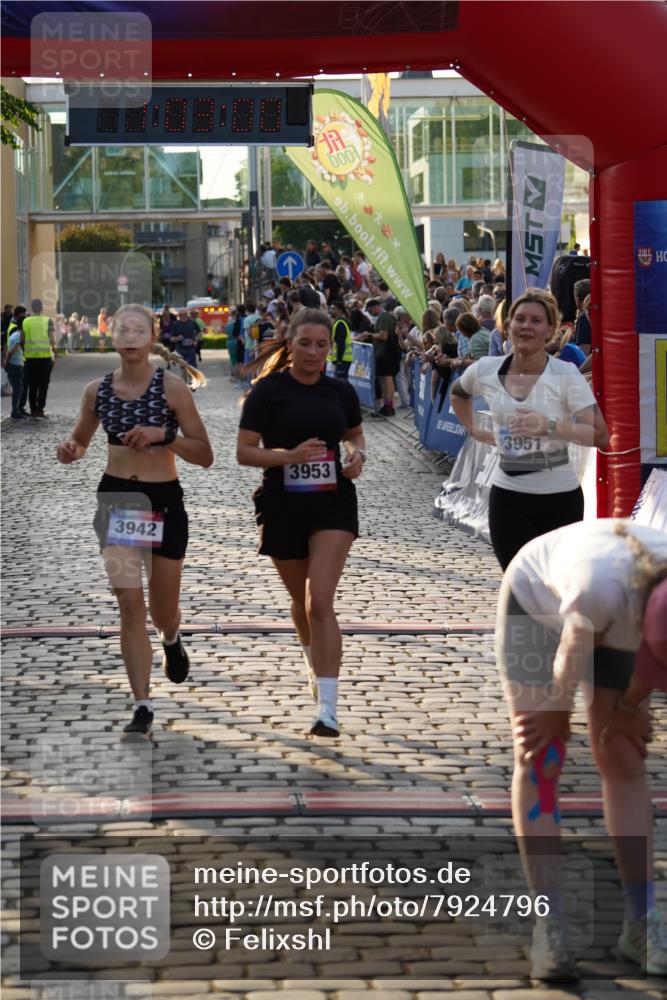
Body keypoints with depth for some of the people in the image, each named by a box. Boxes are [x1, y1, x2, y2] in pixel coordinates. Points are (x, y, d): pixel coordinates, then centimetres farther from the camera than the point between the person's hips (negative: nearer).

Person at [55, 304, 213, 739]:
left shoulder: (172, 386, -9)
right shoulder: (97, 390, 0)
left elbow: (204, 455, -7)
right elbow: (81, 440, 16)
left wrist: (162, 435, -22)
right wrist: (70, 451, -7)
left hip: (164, 499, -1)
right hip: (116, 497, 1)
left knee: (162, 610, 13)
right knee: (130, 602, -10)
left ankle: (172, 639, 51)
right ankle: (143, 706, -6)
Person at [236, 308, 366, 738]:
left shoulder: (340, 391, 4)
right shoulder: (268, 390, -6)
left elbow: (355, 433, 22)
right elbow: (244, 451, -8)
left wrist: (358, 455, -1)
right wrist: (290, 455, -24)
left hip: (333, 504, 0)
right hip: (283, 506, 0)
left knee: (320, 601, -15)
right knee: (301, 600, 17)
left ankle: (328, 709, -19)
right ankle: (317, 664, 49)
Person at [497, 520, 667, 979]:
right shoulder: (603, 588, -45)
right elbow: (571, 661, -25)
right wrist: (553, 717, -9)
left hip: (614, 617, 4)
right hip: (537, 602, -4)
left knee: (623, 761, -2)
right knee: (539, 761, -10)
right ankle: (549, 926, -8)